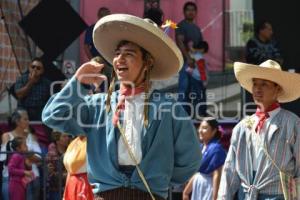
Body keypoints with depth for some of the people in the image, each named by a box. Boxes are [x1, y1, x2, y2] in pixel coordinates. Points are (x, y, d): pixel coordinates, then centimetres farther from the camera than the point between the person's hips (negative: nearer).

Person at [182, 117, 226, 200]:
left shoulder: (216, 148, -14)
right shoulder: (202, 147, 12)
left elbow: (217, 175, -19)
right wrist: (186, 191, 19)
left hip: (210, 187, -9)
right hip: (198, 188, 9)